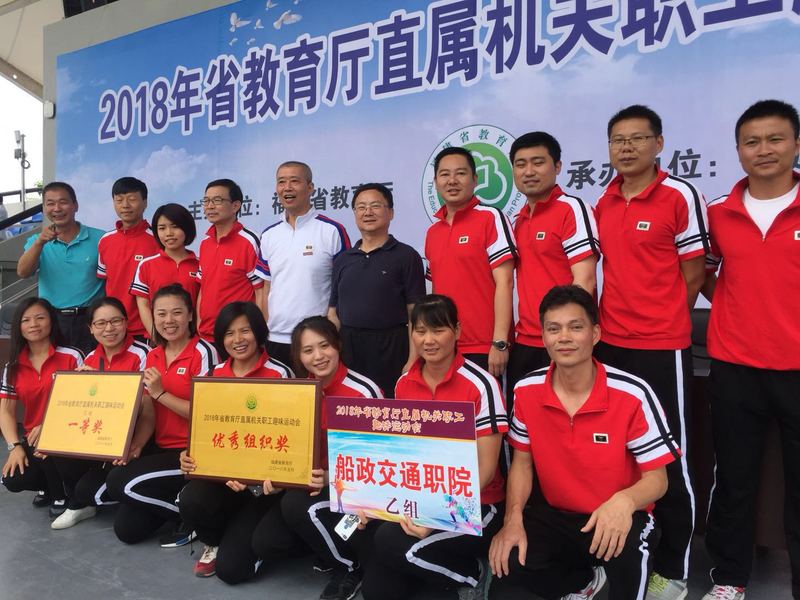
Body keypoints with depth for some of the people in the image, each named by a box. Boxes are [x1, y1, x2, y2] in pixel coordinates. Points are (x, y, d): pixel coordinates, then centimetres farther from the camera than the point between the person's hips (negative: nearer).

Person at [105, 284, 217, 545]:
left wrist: (160, 393, -18)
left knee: (120, 483, -17)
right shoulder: (152, 357, 8)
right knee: (127, 530, -1)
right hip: (161, 448, 7)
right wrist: (134, 447, -12)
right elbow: (147, 414, 5)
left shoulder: (203, 353, -13)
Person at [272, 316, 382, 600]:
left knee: (297, 506, -30)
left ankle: (350, 567, -3)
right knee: (264, 541, -8)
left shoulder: (365, 392, -19)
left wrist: (331, 478, -30)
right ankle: (330, 546, 18)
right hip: (315, 482, 6)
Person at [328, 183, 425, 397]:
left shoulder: (406, 256, 0)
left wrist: (413, 361, -12)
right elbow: (334, 313, 15)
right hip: (347, 350, 4)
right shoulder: (342, 259, 14)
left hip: (390, 350, -4)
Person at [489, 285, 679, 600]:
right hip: (555, 515, 4)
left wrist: (625, 501, -36)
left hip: (619, 518, -4)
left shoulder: (632, 395, -20)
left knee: (627, 549, -37)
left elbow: (657, 478, -13)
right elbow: (522, 461, 3)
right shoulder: (527, 391, -9)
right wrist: (513, 518, -13)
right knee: (504, 564, -18)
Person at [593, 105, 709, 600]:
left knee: (670, 459, 5)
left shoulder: (681, 196, -7)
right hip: (610, 345, 6)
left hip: (662, 348, -6)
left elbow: (694, 274, -5)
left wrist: (660, 320, 1)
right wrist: (615, 320, 8)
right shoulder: (603, 203, 9)